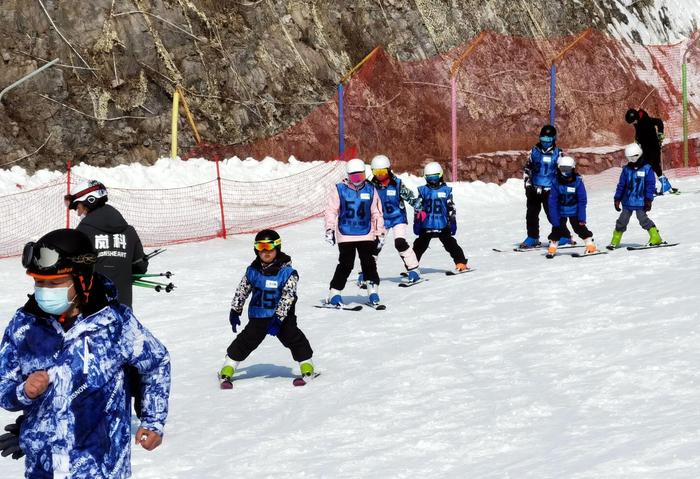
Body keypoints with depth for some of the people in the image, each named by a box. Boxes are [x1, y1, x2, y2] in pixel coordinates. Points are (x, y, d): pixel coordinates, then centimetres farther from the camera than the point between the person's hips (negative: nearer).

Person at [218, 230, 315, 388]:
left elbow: (287, 297, -19)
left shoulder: (287, 272, -13)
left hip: (282, 315, -2)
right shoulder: (252, 271, 0)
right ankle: (226, 372, 6)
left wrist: (278, 319, -25)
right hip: (258, 315, 2)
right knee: (245, 341, 0)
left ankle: (307, 367, 3)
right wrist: (235, 311, 12)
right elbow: (242, 291, 11)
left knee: (294, 338, -12)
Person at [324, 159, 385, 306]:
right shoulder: (340, 189, -1)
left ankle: (373, 293, 9)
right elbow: (331, 210, 1)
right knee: (345, 265, -4)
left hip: (366, 235, 2)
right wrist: (329, 229, -5)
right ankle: (334, 294, 4)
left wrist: (380, 232, 11)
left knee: (369, 263, -1)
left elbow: (377, 213, 12)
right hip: (345, 235, -2)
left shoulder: (371, 190, 6)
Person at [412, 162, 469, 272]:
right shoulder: (423, 191, 5)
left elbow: (451, 208, 7)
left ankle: (461, 263, 2)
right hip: (426, 226, 1)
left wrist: (453, 222, 4)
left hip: (443, 226, -1)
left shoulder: (446, 190, 3)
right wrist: (416, 223, 5)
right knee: (419, 246, 4)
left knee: (451, 245, -5)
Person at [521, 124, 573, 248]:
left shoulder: (558, 153, 0)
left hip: (550, 190, -3)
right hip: (534, 189, 3)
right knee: (531, 214, 4)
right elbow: (527, 168, 14)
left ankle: (565, 236, 7)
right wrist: (528, 184, 6)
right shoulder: (534, 151, 8)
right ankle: (532, 238, 16)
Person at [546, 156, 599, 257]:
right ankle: (552, 248, 14)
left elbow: (582, 201, -11)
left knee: (580, 227, -1)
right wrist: (555, 219, -15)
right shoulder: (556, 182, -15)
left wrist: (582, 217, -14)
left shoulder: (578, 181, -16)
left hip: (574, 211, -1)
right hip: (560, 211, 1)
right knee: (557, 229, 0)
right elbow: (553, 202, -12)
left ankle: (591, 246, 9)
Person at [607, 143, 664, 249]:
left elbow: (650, 186, -5)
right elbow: (621, 185, 9)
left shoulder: (647, 169, -3)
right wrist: (617, 199, 6)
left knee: (643, 219, -13)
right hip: (627, 202, 4)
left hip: (640, 202, -4)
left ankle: (656, 238, -4)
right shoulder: (626, 169, 6)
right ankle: (615, 242, 16)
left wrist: (648, 200, -11)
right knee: (622, 221, 6)